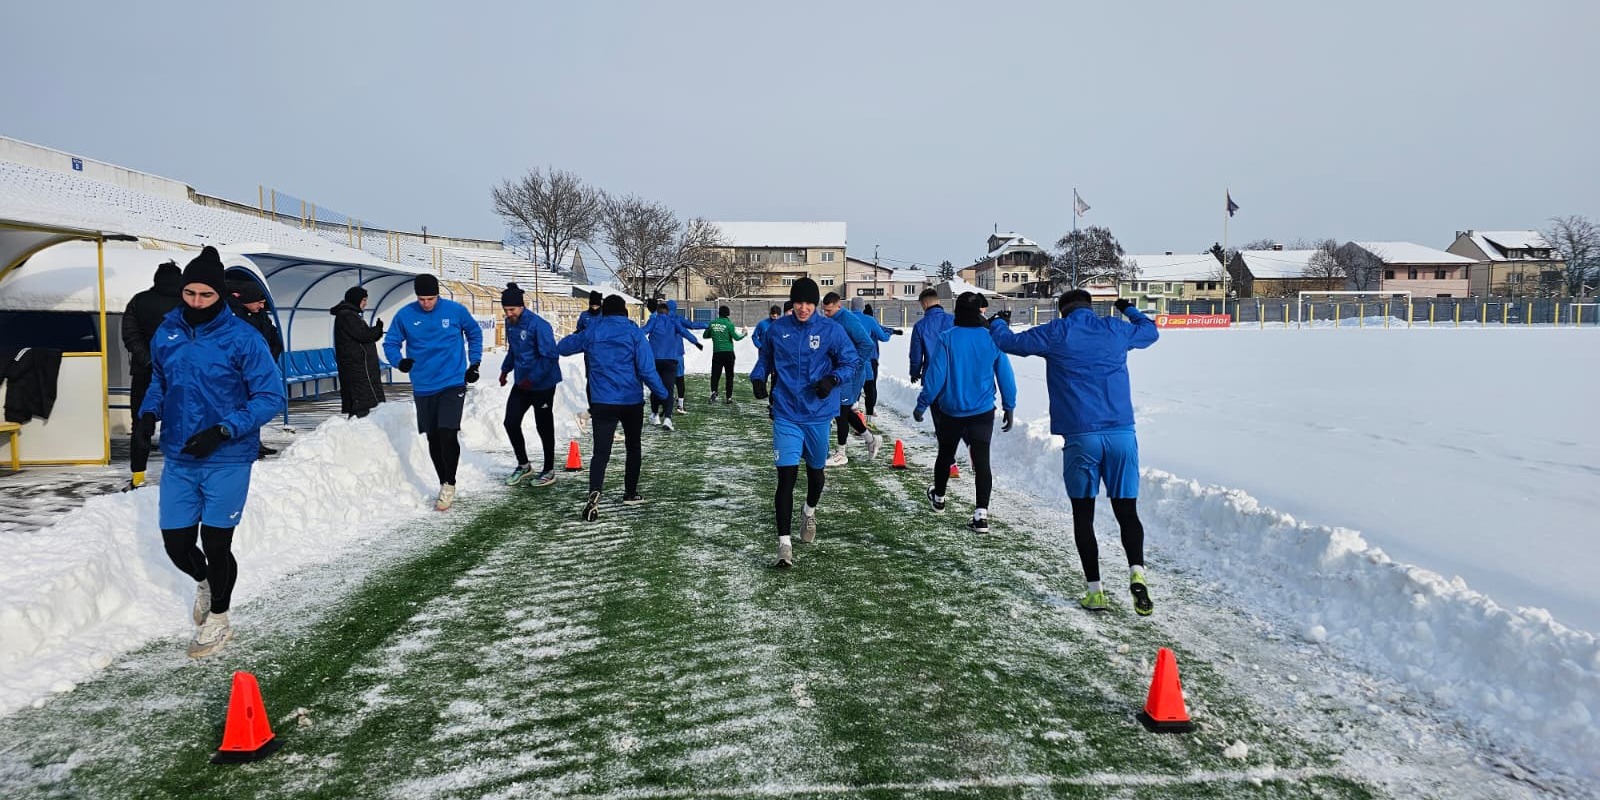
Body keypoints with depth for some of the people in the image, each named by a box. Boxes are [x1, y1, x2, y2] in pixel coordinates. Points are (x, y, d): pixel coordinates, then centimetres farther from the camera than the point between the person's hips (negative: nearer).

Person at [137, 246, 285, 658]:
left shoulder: (243, 338, -12)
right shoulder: (166, 333, 3)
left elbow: (271, 396, -12)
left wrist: (223, 430, -21)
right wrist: (149, 411, -1)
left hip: (227, 461, -4)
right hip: (178, 459, 4)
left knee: (215, 546, 1)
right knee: (177, 543, 6)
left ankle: (218, 619, 25)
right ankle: (204, 581, 41)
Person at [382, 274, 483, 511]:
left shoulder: (456, 311, -5)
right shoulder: (405, 315, -3)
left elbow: (475, 334, 12)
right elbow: (390, 343, 5)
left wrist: (474, 363, 5)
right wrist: (399, 361, -15)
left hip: (453, 383, -3)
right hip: (423, 387, 3)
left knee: (447, 434, -15)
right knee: (433, 438, 9)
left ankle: (449, 484, 1)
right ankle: (445, 486, 23)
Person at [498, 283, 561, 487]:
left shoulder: (538, 325, -21)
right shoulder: (510, 323, 3)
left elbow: (550, 357, -23)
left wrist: (532, 379, -23)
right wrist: (506, 369, 9)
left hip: (543, 384, -7)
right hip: (522, 383, 7)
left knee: (544, 427, 5)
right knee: (511, 422, 5)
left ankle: (549, 470, 20)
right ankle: (523, 465, 24)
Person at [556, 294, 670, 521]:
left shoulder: (591, 332, 3)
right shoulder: (633, 332, -6)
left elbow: (562, 347, 17)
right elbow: (647, 369, -11)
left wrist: (578, 336, 35)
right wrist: (662, 393, 0)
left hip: (603, 402, 1)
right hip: (632, 401, -1)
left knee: (601, 451, -5)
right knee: (633, 447, 19)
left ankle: (594, 494, -29)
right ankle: (630, 493, 28)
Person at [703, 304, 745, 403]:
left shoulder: (712, 323, 4)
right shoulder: (729, 324, -8)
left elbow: (705, 335, 14)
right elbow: (736, 337, -12)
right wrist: (744, 333, 6)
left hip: (716, 352, 2)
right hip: (728, 352, -2)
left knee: (715, 374, 3)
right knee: (729, 376, 8)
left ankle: (713, 391, -22)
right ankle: (728, 397, 8)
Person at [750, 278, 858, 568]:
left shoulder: (832, 330, -6)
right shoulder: (778, 329, -1)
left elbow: (852, 362, -1)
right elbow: (765, 356, 15)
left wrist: (833, 379, -19)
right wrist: (758, 377, -5)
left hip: (819, 414, 1)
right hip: (786, 415, 0)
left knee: (816, 470, 20)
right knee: (786, 477, -10)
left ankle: (809, 512, 51)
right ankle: (784, 543, -5)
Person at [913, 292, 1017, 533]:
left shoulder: (947, 339, -12)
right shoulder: (993, 339, -4)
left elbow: (935, 375, -12)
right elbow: (1005, 375, 1)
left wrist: (921, 404, -2)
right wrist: (1009, 406, 11)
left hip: (951, 411, 0)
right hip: (983, 411, 1)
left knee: (945, 454, 20)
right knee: (982, 460, -2)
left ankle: (938, 497, 40)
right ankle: (981, 514, -10)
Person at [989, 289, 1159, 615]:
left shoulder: (1055, 333, 3)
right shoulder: (1116, 330, 10)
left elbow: (1008, 341, 15)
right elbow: (1150, 330, 32)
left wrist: (998, 322, 37)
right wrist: (1129, 310, 51)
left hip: (1080, 437, -2)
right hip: (1122, 434, 2)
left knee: (1083, 515, 9)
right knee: (1127, 511, 8)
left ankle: (1095, 590, 7)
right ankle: (1137, 572, -15)